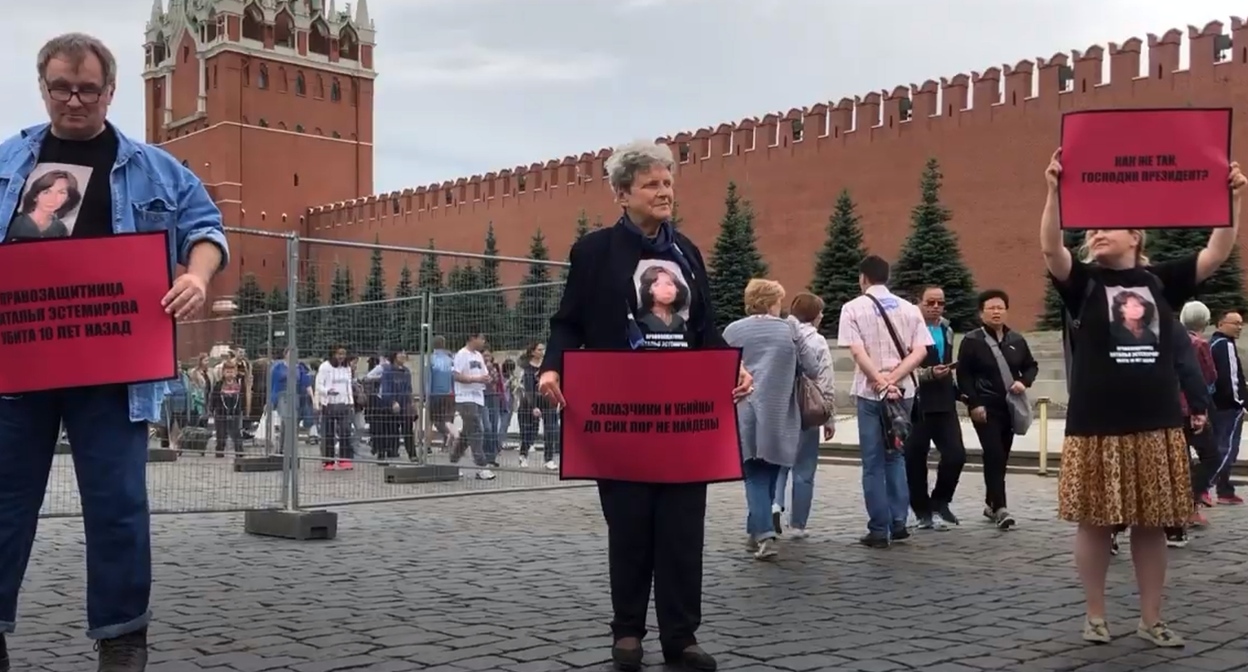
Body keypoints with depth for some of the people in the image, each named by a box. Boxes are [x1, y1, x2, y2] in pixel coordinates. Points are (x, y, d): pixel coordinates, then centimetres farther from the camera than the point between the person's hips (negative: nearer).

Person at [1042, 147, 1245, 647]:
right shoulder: (1082, 280, 1)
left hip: (1157, 424, 2)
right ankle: (1095, 616, 18)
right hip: (1096, 426, -2)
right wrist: (1055, 191, -28)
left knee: (1152, 525, 8)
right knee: (1095, 523, 4)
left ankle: (1151, 620, 20)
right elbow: (1050, 249, -16)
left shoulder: (1160, 280, 8)